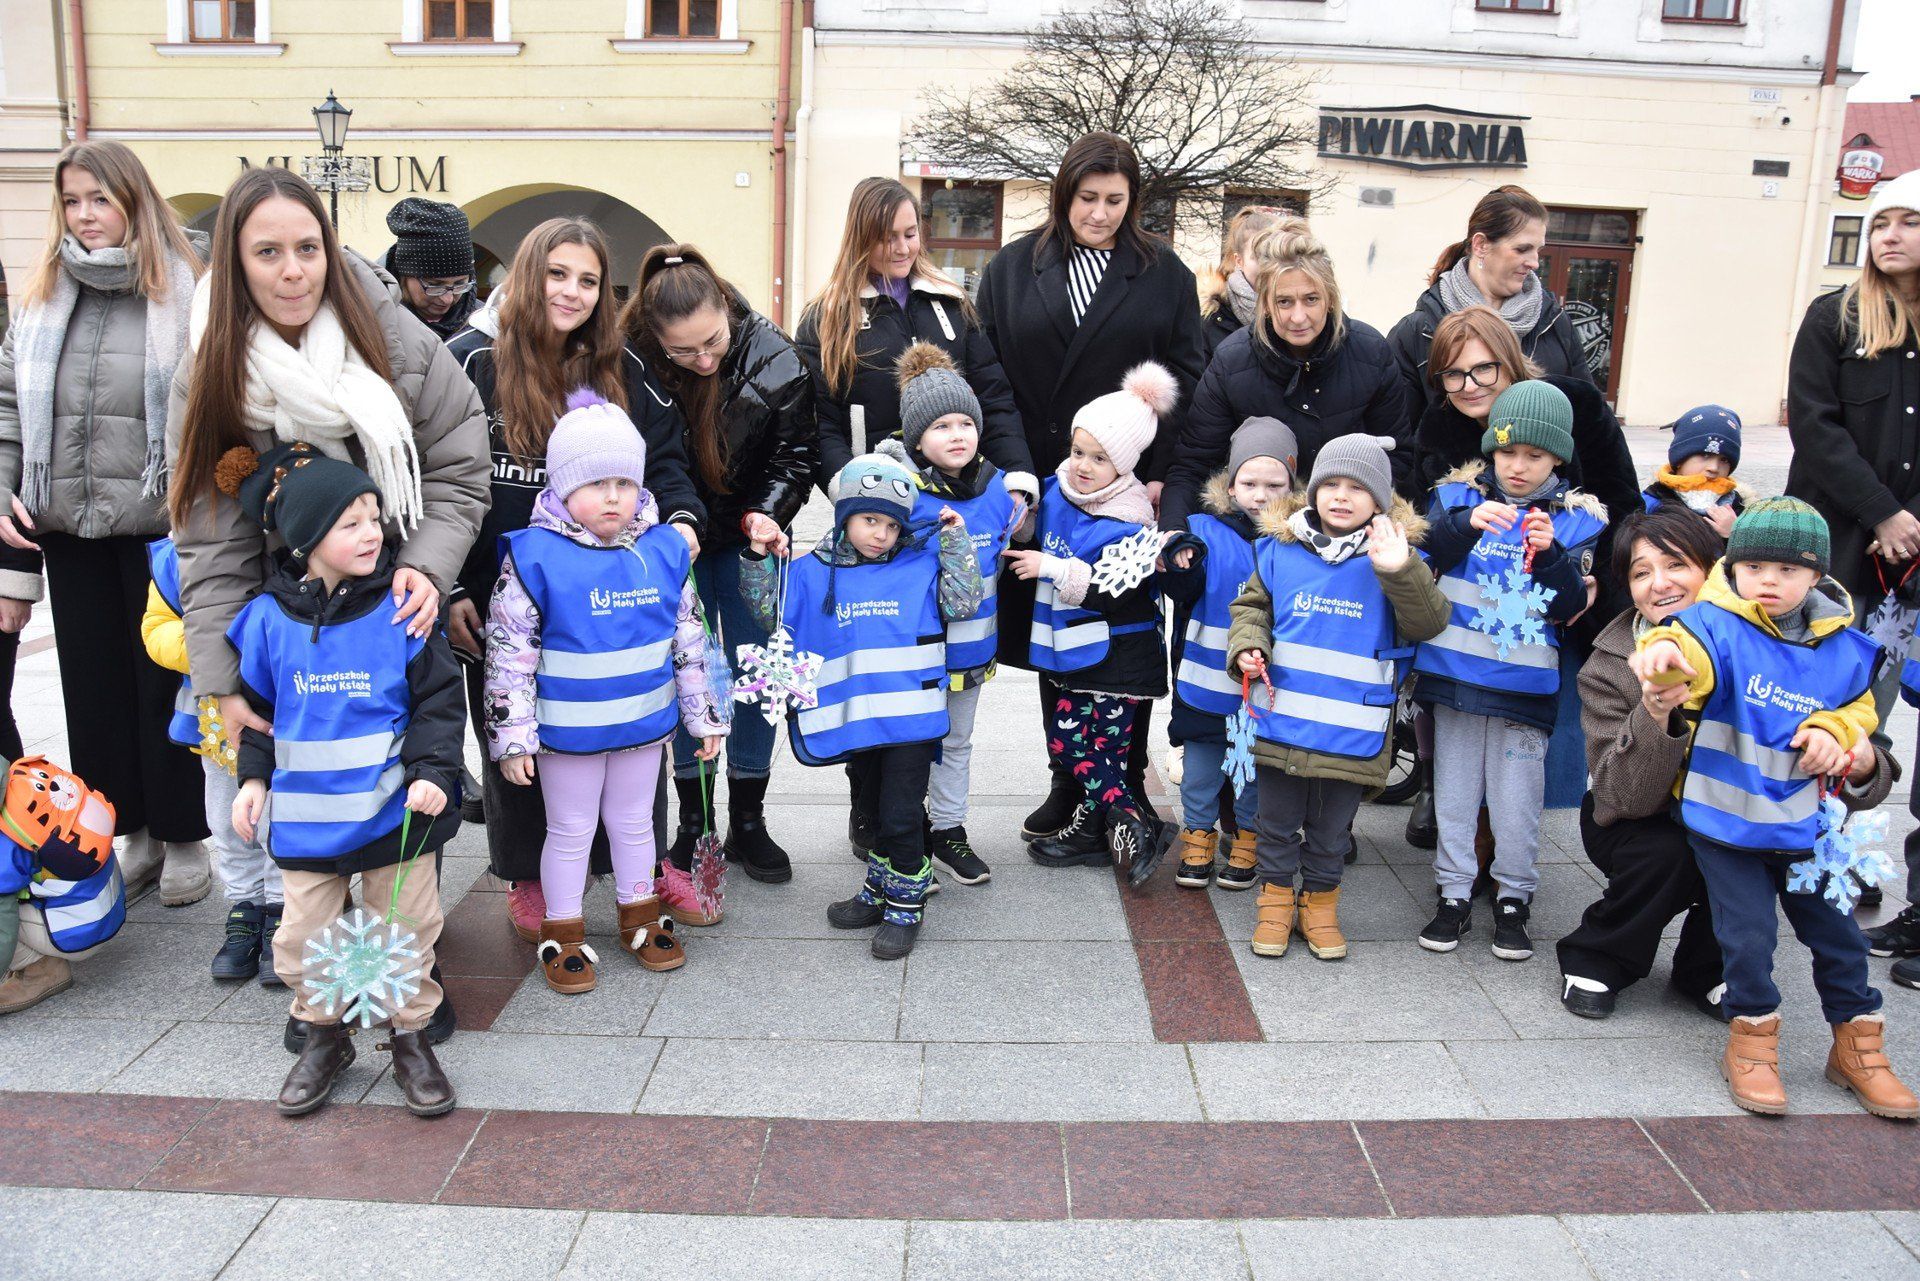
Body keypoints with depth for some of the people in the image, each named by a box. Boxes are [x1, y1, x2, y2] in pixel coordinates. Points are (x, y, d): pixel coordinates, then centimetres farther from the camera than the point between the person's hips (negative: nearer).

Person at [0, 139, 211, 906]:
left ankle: (182, 838, 19)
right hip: (68, 527, 5)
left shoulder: (186, 291, -5)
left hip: (160, 526, -5)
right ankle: (133, 834, 23)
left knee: (166, 684, 5)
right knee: (95, 685, 10)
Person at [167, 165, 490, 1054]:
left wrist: (426, 567, -22)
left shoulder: (398, 344, -11)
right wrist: (225, 676, -13)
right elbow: (210, 536, -8)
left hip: (401, 606, -1)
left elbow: (458, 474, -5)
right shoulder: (210, 379, -7)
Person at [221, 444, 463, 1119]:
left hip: (395, 810, -2)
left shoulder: (401, 609, -9)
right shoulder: (269, 616, -3)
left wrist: (432, 771, -16)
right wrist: (253, 777, 2)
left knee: (407, 930, 9)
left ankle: (410, 1035, 29)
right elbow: (257, 704, 10)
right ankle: (325, 1034, 34)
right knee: (304, 938, 11)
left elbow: (440, 700, -6)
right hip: (305, 815, 2)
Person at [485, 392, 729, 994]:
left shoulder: (664, 551, -3)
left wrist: (705, 714, 9)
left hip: (644, 725, 3)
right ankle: (562, 935, 28)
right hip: (566, 733, -3)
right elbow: (509, 652, -11)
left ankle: (640, 916, 38)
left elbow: (690, 641, 6)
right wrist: (512, 735, -11)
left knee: (635, 822, 19)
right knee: (571, 831, 11)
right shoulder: (535, 557, -15)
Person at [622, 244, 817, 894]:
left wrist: (765, 512, -24)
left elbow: (796, 453, -9)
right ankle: (693, 821, 19)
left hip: (748, 542, 1)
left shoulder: (773, 358, -19)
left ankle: (747, 821, 19)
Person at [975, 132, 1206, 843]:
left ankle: (1128, 780, 19)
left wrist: (1160, 473, -9)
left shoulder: (1164, 272, 6)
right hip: (1042, 486, 2)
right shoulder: (1012, 270, 8)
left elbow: (1185, 377, 1)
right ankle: (1068, 784, 21)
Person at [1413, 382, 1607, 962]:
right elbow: (1420, 559, -15)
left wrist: (1551, 556, -24)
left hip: (1526, 682, -1)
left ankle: (1513, 899, 24)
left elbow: (1574, 607, -8)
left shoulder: (1579, 518, -1)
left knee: (1517, 797, 7)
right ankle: (1454, 895, 24)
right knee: (1454, 789, 11)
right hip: (1454, 670, 1)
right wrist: (1467, 523, -30)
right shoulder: (1460, 495, 1)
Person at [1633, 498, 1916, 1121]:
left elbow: (1859, 709, 16)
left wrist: (1832, 731, -8)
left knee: (1836, 932, 13)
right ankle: (1752, 1039, 21)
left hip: (1804, 822, 4)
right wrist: (1665, 652, -63)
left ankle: (1857, 1045, 33)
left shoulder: (1843, 648, 0)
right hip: (1725, 817, -4)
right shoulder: (1718, 625, -15)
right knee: (1749, 935, -3)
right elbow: (1693, 652, -38)